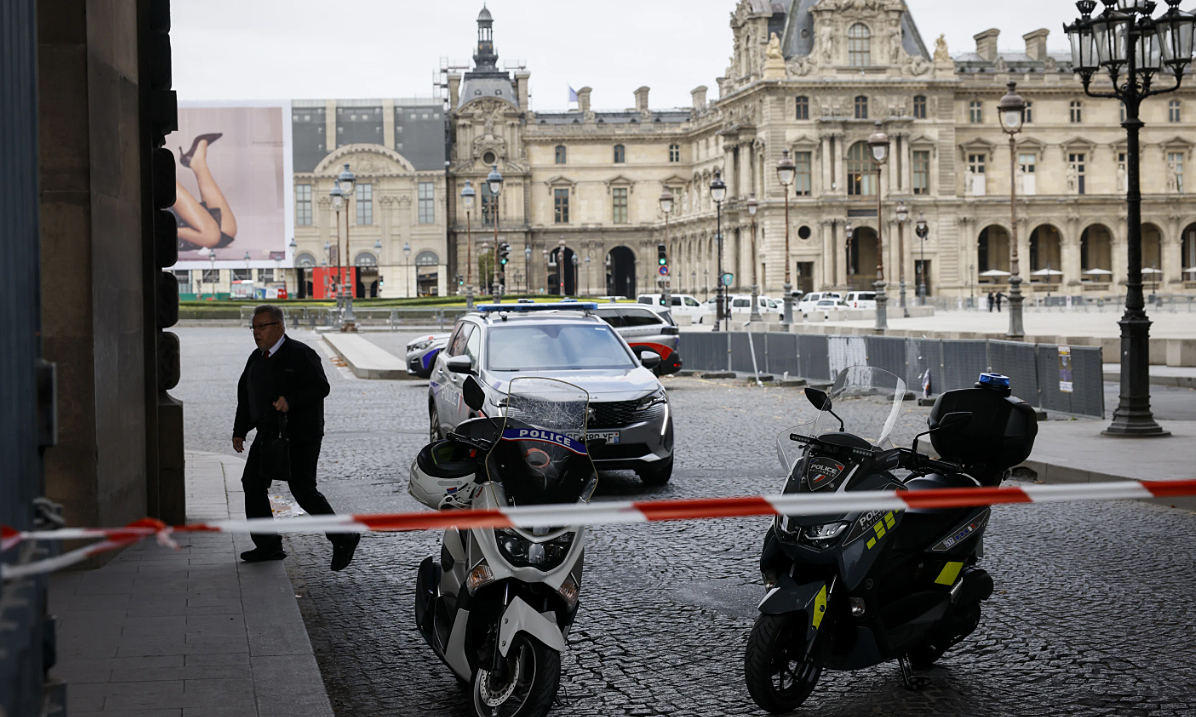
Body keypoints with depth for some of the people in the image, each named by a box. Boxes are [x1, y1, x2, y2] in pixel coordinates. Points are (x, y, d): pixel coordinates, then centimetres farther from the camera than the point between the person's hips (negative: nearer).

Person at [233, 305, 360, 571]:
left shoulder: (300, 354, -10)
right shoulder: (256, 359, 13)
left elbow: (321, 387, -16)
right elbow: (245, 396, 19)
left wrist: (290, 401, -29)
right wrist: (239, 431, 14)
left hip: (300, 436, -8)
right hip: (268, 434, 8)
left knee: (303, 490, -9)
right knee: (253, 483, 4)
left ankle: (344, 539, 5)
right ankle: (268, 546, 13)